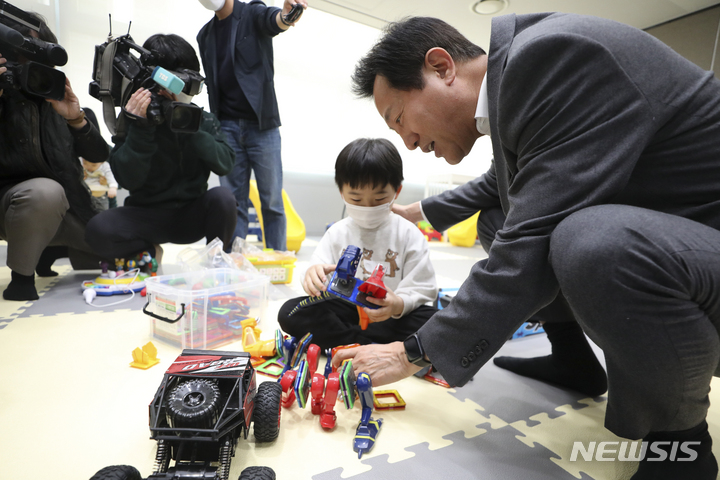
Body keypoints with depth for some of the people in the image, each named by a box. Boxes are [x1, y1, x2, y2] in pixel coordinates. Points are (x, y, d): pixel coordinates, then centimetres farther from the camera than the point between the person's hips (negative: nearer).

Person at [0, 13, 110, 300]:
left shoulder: (55, 96, 1)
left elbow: (100, 155, -3)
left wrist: (76, 118, -20)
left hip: (67, 204, 4)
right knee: (45, 191, -40)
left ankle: (53, 248, 18)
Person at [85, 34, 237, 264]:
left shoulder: (204, 120, 2)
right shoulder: (131, 120, -4)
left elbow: (224, 163, -13)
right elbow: (129, 180, -15)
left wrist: (191, 129, -23)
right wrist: (140, 128, -24)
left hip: (192, 215, 1)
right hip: (147, 216, 0)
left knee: (222, 197, -31)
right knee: (98, 230, -27)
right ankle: (150, 252, 5)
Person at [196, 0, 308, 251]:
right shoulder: (205, 35, 18)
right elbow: (211, 84, 19)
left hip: (262, 124, -4)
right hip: (227, 127, 4)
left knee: (272, 200, -3)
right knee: (233, 202, 3)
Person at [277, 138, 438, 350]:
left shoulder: (409, 235, -3)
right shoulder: (337, 233, 4)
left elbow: (422, 290, -8)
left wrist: (399, 305, -30)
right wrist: (314, 275, -30)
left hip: (389, 316, -1)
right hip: (345, 310, 2)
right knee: (290, 313, -19)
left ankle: (339, 340, -22)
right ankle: (376, 349, -23)